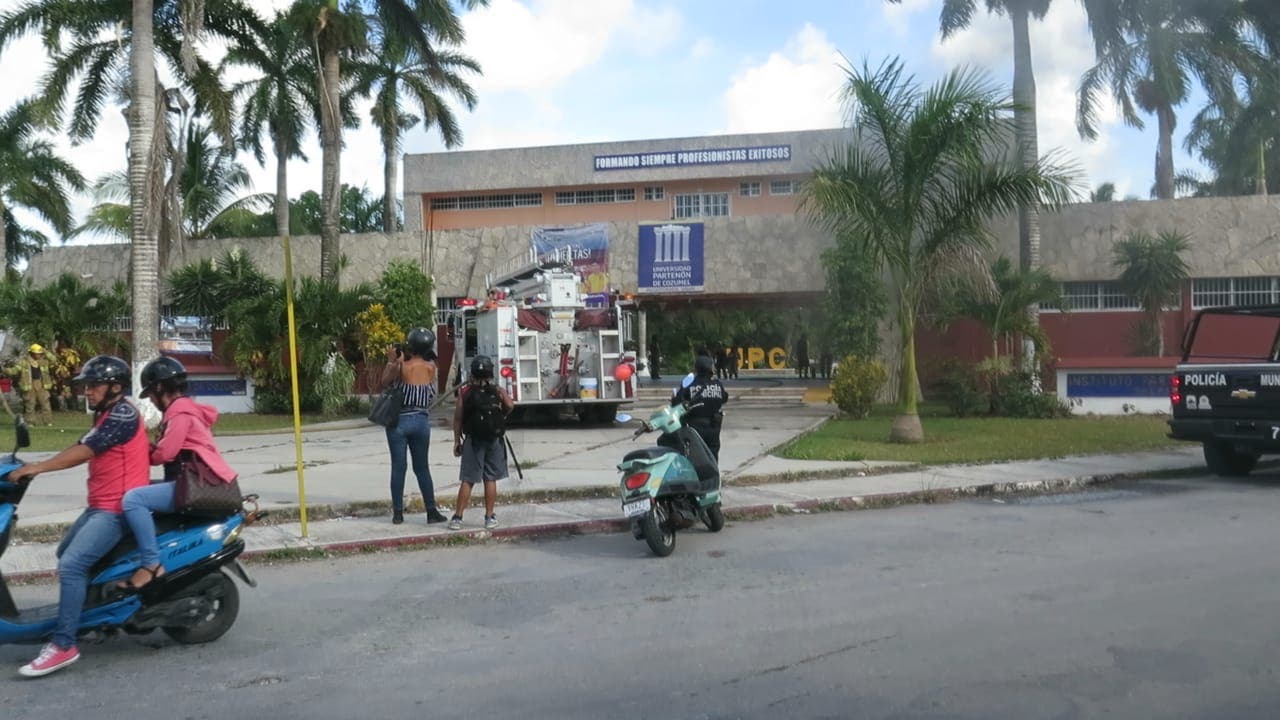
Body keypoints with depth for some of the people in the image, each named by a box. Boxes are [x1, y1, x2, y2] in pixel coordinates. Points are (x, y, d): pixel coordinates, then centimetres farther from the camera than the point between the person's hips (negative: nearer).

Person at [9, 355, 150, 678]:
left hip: (117, 509, -11)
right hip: (100, 506, 11)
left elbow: (84, 451, -21)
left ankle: (63, 645, -18)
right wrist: (36, 466, 3)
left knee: (72, 565, -21)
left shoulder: (123, 413, -14)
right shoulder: (107, 415, 19)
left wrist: (37, 468, -20)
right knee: (65, 556, 22)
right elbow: (82, 450, 13)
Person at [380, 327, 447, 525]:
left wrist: (391, 360, 1)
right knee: (422, 468, 11)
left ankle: (398, 513, 7)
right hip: (421, 421, 3)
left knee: (398, 467, 4)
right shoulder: (431, 367, -3)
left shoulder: (402, 366, -13)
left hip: (399, 421, -3)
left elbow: (384, 382, -2)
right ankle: (432, 511, 10)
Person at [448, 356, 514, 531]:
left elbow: (457, 418, -3)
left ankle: (457, 517, 4)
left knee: (467, 481, 4)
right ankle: (490, 517, 11)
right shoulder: (498, 391, 0)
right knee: (490, 480, 8)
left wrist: (457, 441, 4)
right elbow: (510, 406, -18)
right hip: (494, 441, 0)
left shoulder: (464, 392, 0)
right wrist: (502, 415, 3)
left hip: (473, 441, 0)